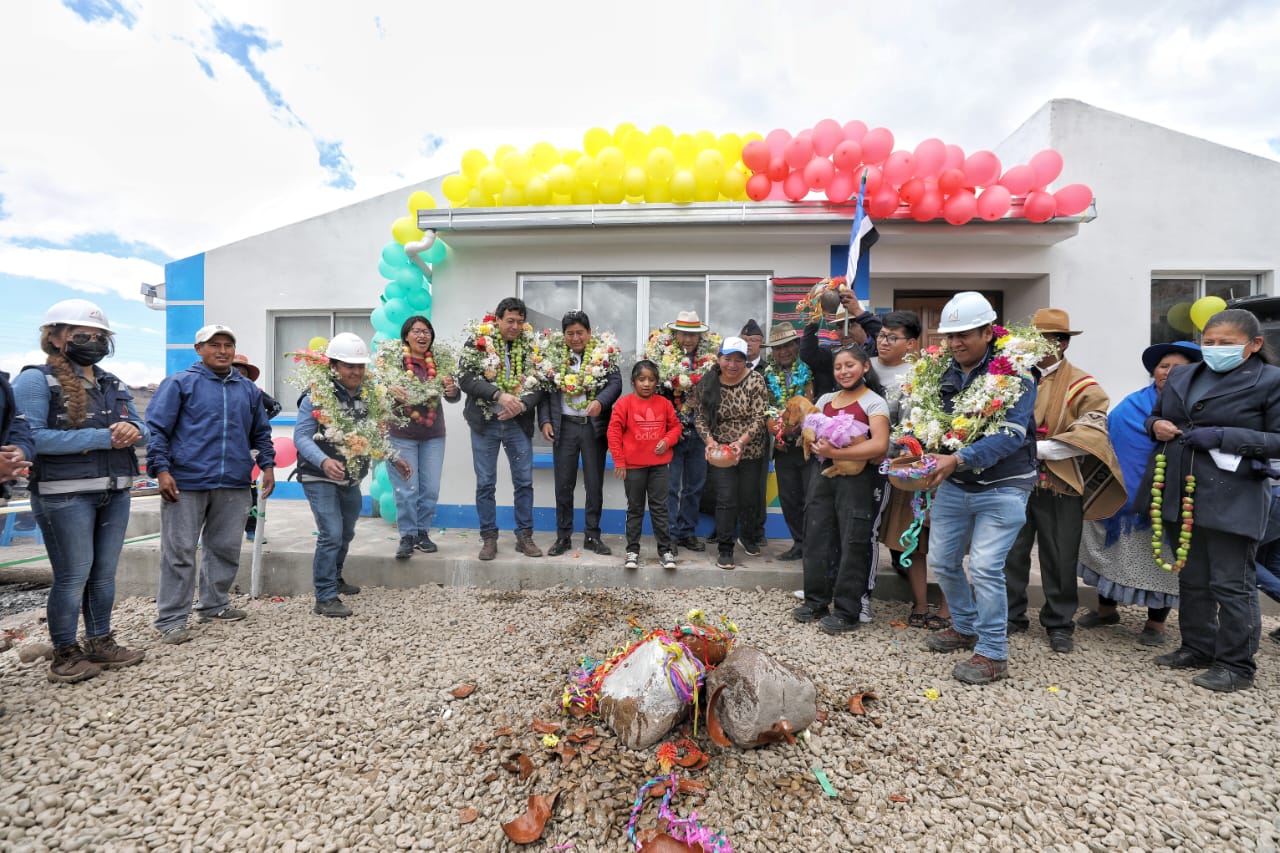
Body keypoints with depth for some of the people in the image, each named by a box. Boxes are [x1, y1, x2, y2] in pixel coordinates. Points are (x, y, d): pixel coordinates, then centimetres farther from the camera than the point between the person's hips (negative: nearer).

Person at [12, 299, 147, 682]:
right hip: (64, 496, -6)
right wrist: (102, 437, -20)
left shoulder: (114, 385, 14)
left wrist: (132, 430, -10)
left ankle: (101, 642, 26)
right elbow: (31, 436, -18)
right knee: (73, 576, 1)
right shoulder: (35, 380, -6)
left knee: (105, 573, 13)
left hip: (115, 493, 6)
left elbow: (142, 429, 13)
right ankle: (65, 653, 18)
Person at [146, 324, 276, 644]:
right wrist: (161, 470, -12)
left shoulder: (248, 389, 14)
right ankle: (171, 619, 10)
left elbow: (261, 433, 21)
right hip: (185, 483, -4)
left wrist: (267, 465, 12)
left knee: (226, 549, 12)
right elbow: (156, 429, -3)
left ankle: (215, 605, 27)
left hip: (234, 485, 5)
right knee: (179, 552, 1)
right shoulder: (180, 383, 0)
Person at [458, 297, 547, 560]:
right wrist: (499, 395, -22)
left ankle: (524, 536, 19)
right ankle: (489, 537, 19)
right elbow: (465, 378, -12)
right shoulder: (477, 342, -2)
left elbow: (540, 384, 1)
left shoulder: (531, 346, 4)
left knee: (524, 482, 6)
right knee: (485, 483, 5)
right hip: (485, 422, -1)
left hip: (519, 423, 2)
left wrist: (521, 405, -17)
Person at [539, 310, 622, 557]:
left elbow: (615, 382, -6)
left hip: (594, 426, -1)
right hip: (564, 426, 1)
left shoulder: (604, 352, 1)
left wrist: (600, 401, -25)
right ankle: (563, 536, 18)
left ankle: (592, 535, 19)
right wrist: (545, 420, -6)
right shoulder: (554, 355, 5)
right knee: (564, 484, 6)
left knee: (594, 484, 6)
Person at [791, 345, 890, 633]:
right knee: (816, 538, 10)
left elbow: (879, 445, -18)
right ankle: (816, 601, 24)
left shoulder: (874, 402, -5)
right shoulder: (825, 399, 13)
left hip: (857, 479, -5)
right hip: (825, 475, 6)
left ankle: (847, 612, 14)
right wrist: (817, 445, -9)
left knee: (852, 544, 1)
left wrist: (836, 453, -23)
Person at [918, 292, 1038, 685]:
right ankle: (965, 626, 36)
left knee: (985, 567, -9)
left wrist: (958, 459, -34)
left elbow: (1011, 435, -23)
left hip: (1001, 487, -6)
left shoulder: (1013, 373, -13)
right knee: (942, 560, 12)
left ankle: (993, 653, 10)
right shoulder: (943, 373, 4)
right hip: (953, 486, 6)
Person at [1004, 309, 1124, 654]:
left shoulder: (1082, 386, -2)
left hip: (1059, 486, -1)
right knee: (1011, 554, 10)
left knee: (1059, 560, 11)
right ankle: (1010, 617, 25)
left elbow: (1093, 434, -13)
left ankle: (1059, 624, 28)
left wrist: (1039, 448, -20)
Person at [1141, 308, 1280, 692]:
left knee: (1231, 584, 3)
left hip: (1231, 500, -5)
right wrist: (1156, 425, -2)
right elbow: (1155, 415, 20)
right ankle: (1197, 648, 31)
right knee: (1191, 579, 17)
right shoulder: (1182, 376, 10)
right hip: (1177, 494, 6)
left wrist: (1223, 437, -20)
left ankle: (1236, 664, 17)